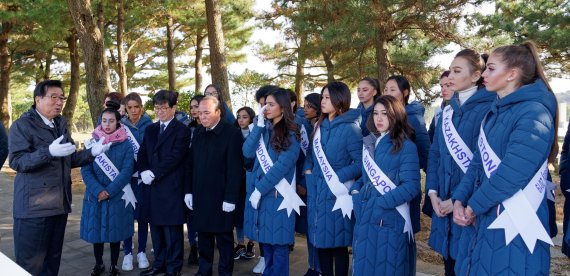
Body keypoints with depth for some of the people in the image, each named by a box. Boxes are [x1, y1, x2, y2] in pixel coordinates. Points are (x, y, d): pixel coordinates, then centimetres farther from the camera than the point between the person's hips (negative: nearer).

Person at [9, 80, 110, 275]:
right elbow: (16, 161, -17)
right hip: (34, 206, -7)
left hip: (60, 203, 7)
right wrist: (49, 151, -30)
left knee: (53, 259, 15)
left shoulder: (61, 125, 15)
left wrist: (93, 152, -1)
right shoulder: (22, 125, -6)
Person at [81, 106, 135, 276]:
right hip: (95, 196, 2)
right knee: (96, 230, 10)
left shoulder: (125, 145, -3)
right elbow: (85, 170, -3)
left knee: (115, 231, 7)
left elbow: (127, 171, -10)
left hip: (117, 197, -2)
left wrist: (109, 191, -17)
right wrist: (98, 191, -16)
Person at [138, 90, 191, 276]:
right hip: (152, 186, 6)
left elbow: (174, 157, -15)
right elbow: (142, 154, 11)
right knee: (156, 226, 13)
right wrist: (144, 173, -7)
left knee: (172, 229, 2)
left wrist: (153, 173, -14)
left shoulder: (181, 130, -5)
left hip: (171, 187, -6)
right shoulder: (150, 130, 16)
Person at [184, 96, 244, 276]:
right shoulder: (199, 134, 10)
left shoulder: (232, 134, -10)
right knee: (203, 236, 15)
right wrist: (188, 191, 6)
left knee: (224, 238, 7)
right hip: (200, 195, 6)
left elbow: (235, 169, -14)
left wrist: (230, 198, -16)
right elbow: (190, 165, 12)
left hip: (221, 197, -5)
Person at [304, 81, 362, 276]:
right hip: (316, 192, 6)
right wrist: (308, 171, 2)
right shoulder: (319, 125, 8)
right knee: (321, 241, 14)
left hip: (336, 194, -6)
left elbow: (360, 163, -14)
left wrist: (337, 178, -19)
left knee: (338, 243, 7)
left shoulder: (350, 128, -12)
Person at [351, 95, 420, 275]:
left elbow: (411, 186, -14)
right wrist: (356, 192, -2)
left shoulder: (406, 146, -8)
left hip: (391, 220, -5)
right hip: (365, 218, 6)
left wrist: (380, 203, -18)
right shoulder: (369, 143, 10)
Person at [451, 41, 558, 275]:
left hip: (517, 227, -8)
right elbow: (479, 161, 9)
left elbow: (512, 173, -23)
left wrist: (474, 205, -12)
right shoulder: (495, 112, 11)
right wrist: (459, 199, -4)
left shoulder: (534, 114, -15)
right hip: (487, 219, 8)